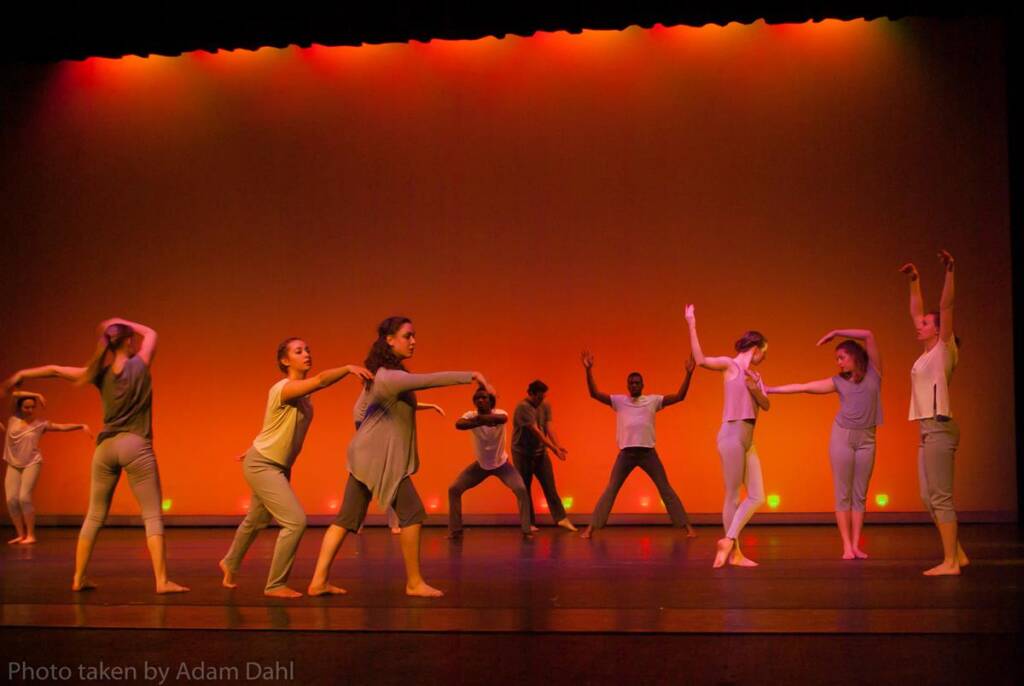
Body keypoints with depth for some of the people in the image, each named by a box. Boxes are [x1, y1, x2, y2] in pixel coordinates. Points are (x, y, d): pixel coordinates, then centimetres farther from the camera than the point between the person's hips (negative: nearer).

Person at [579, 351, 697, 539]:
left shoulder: (653, 400, 5)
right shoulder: (619, 401, 5)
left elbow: (680, 396, -1)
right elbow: (594, 394, -3)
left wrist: (688, 373, -12)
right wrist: (589, 370, -15)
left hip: (648, 451, 0)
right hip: (626, 452, 0)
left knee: (665, 489, 2)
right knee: (611, 489, 0)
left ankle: (687, 526, 6)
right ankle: (591, 528, 2)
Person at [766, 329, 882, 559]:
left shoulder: (873, 372, 5)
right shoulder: (838, 381, 7)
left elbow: (869, 335, -2)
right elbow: (803, 387, 5)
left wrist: (836, 332, 0)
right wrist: (769, 389, 1)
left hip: (866, 439, 0)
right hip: (842, 436, 0)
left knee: (860, 495, 2)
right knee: (843, 493, -3)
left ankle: (856, 545, 2)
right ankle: (846, 545, -2)